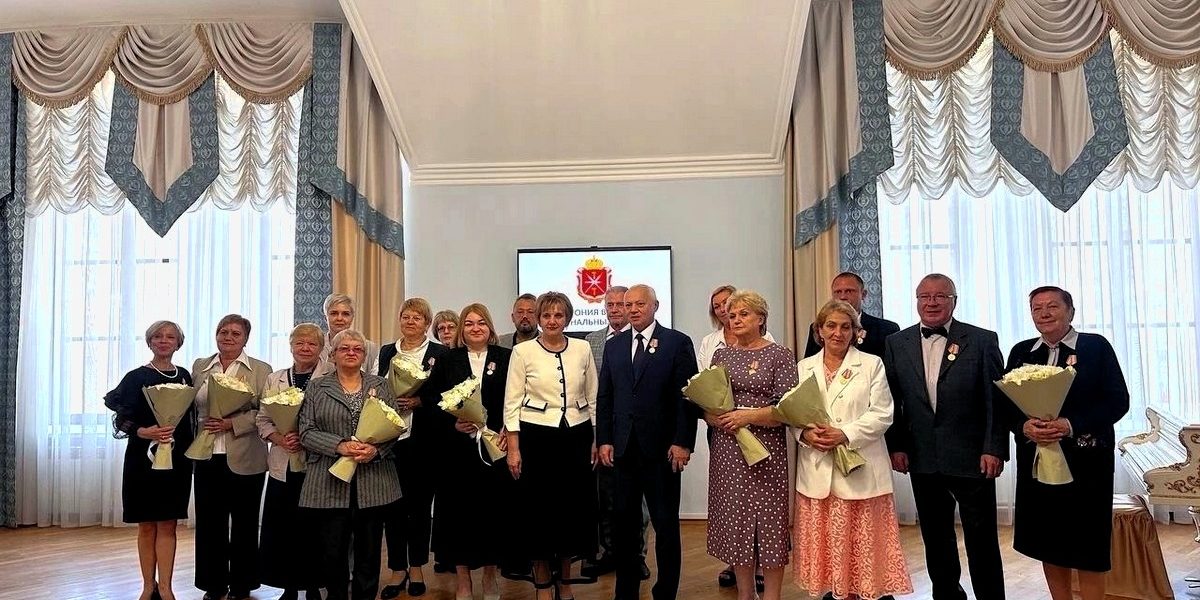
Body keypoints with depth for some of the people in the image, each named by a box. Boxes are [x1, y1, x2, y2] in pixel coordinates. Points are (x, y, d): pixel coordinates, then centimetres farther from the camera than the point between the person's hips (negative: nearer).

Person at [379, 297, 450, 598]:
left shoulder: (440, 353, 2)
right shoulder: (386, 352, 13)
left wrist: (420, 401, -16)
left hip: (423, 438, -2)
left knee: (420, 502, 7)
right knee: (393, 502, 2)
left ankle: (416, 566, 22)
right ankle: (398, 568, 16)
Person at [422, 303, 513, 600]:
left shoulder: (506, 358, 4)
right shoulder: (447, 360, 6)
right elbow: (432, 401, 2)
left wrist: (508, 431, -9)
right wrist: (453, 424, -12)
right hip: (457, 447, 0)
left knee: (493, 507, 5)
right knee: (459, 509, 4)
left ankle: (490, 573, 24)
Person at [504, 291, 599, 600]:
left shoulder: (582, 349, 4)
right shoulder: (523, 351, -3)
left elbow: (593, 398, 9)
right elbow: (512, 403, -3)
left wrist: (596, 440, 7)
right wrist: (513, 449, -7)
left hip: (576, 436, 2)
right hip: (536, 438, -2)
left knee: (574, 506, 8)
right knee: (539, 508, 5)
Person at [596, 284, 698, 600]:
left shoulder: (677, 342, -2)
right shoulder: (614, 345, 10)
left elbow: (687, 395, -6)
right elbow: (604, 396, 10)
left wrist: (683, 442, -12)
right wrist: (604, 440, 3)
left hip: (662, 447, -4)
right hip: (623, 447, 4)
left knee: (666, 524, 6)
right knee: (625, 523, 10)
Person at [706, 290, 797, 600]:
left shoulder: (780, 355, -2)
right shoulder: (721, 355, 11)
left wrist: (748, 416, -19)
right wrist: (715, 417, -10)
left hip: (766, 450, -4)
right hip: (727, 451, 4)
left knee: (768, 522, 0)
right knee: (735, 521, 9)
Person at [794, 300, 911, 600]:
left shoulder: (872, 364, 3)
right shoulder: (804, 367, 12)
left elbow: (882, 414, -4)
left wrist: (845, 434, -16)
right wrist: (806, 433, -11)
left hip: (860, 469, -2)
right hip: (817, 471, 3)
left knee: (863, 544, 0)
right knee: (826, 541, 6)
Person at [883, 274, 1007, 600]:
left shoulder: (983, 340, -2)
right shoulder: (896, 344, 5)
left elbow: (997, 399, -4)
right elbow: (892, 401, 7)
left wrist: (994, 449, -9)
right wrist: (896, 446, 2)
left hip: (972, 458, -3)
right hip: (923, 461, 3)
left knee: (981, 539, 6)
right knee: (935, 539, 14)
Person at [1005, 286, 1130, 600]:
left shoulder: (1096, 346, -1)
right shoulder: (1021, 352, 9)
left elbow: (1118, 401, -7)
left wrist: (1071, 425, -19)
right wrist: (1025, 426, -14)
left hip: (1085, 460, -3)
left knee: (1087, 549, 4)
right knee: (1047, 544, 11)